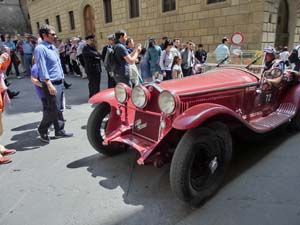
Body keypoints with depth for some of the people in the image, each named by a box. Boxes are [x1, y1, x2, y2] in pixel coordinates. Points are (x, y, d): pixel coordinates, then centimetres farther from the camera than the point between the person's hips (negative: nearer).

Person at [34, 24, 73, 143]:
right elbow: (42, 68, -20)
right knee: (53, 109, -4)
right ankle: (42, 130, 17)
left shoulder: (52, 47, 15)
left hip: (59, 83, 9)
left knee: (59, 109, 12)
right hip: (51, 84, -9)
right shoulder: (40, 48, -13)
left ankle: (59, 131, 23)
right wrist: (49, 84, -26)